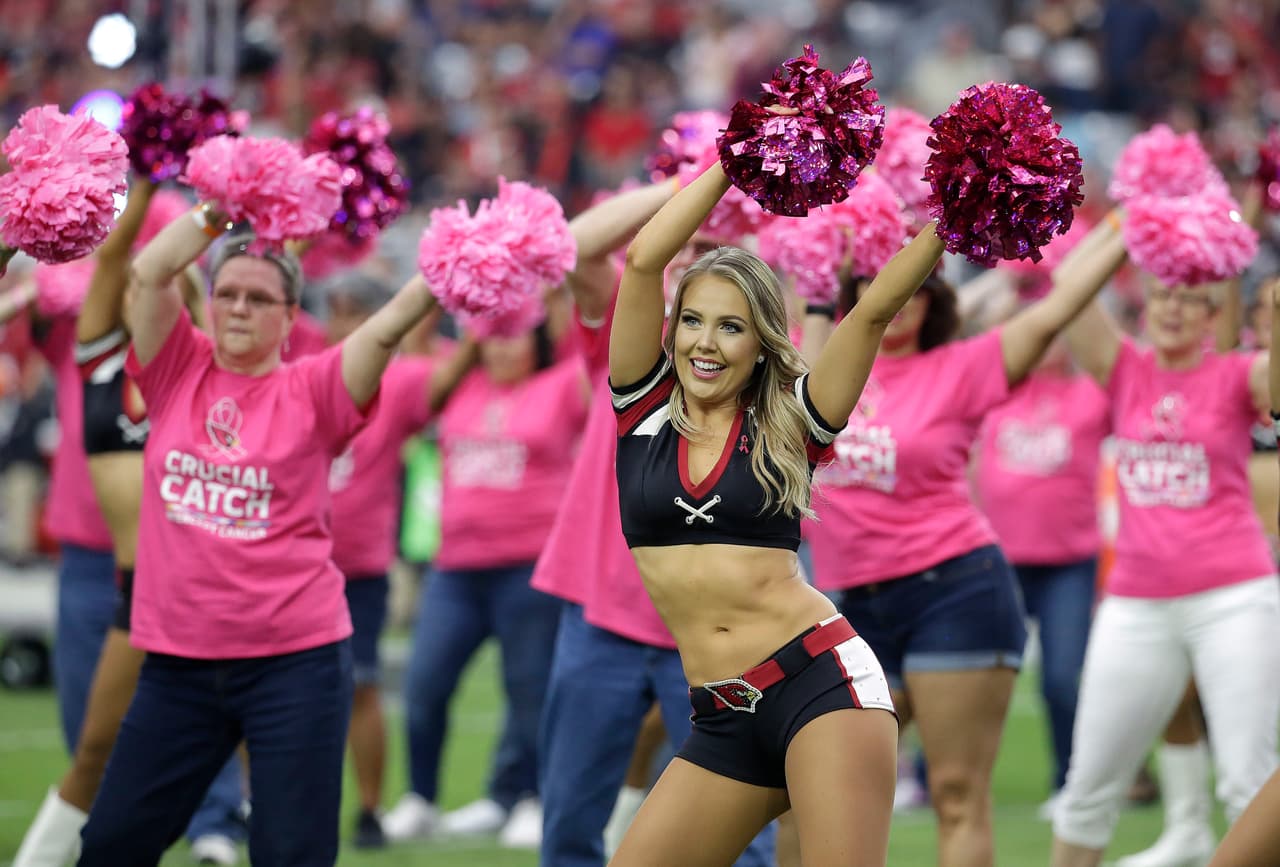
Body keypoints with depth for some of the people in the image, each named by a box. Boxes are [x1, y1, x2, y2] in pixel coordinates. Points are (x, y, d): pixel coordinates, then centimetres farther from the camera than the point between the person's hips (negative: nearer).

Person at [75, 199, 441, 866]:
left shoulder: (311, 391, -4)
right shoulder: (178, 373, 4)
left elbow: (389, 325, -16)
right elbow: (148, 272, -6)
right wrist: (218, 208, -4)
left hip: (296, 657, -3)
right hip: (178, 660, 3)